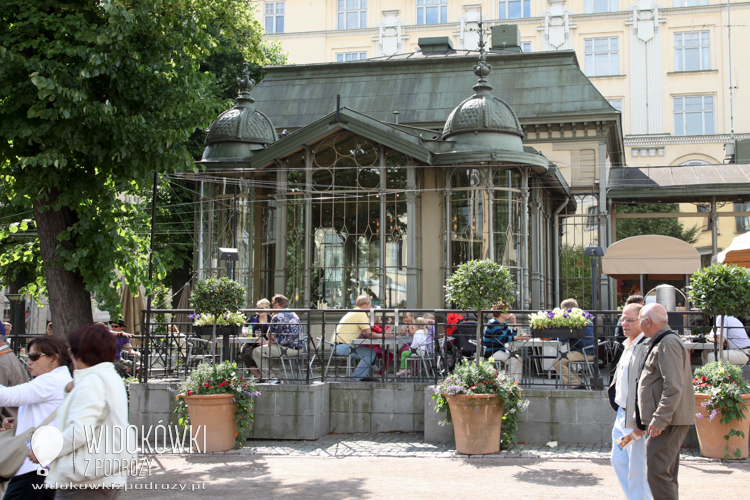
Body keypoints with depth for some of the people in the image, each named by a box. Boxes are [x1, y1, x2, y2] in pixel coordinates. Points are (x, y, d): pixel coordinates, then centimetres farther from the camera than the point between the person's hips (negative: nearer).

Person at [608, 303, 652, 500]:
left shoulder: (646, 347, -18)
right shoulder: (628, 346, 15)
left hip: (637, 419, -10)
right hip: (622, 415, 10)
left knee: (637, 468, -2)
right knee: (618, 460, 18)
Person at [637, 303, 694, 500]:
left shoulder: (668, 343, -15)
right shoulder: (662, 342, 19)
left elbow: (673, 388, -23)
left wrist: (659, 420, -24)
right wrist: (648, 420, 23)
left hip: (667, 422, -11)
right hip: (667, 421, 11)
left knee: (657, 472, -11)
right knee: (666, 474, 14)